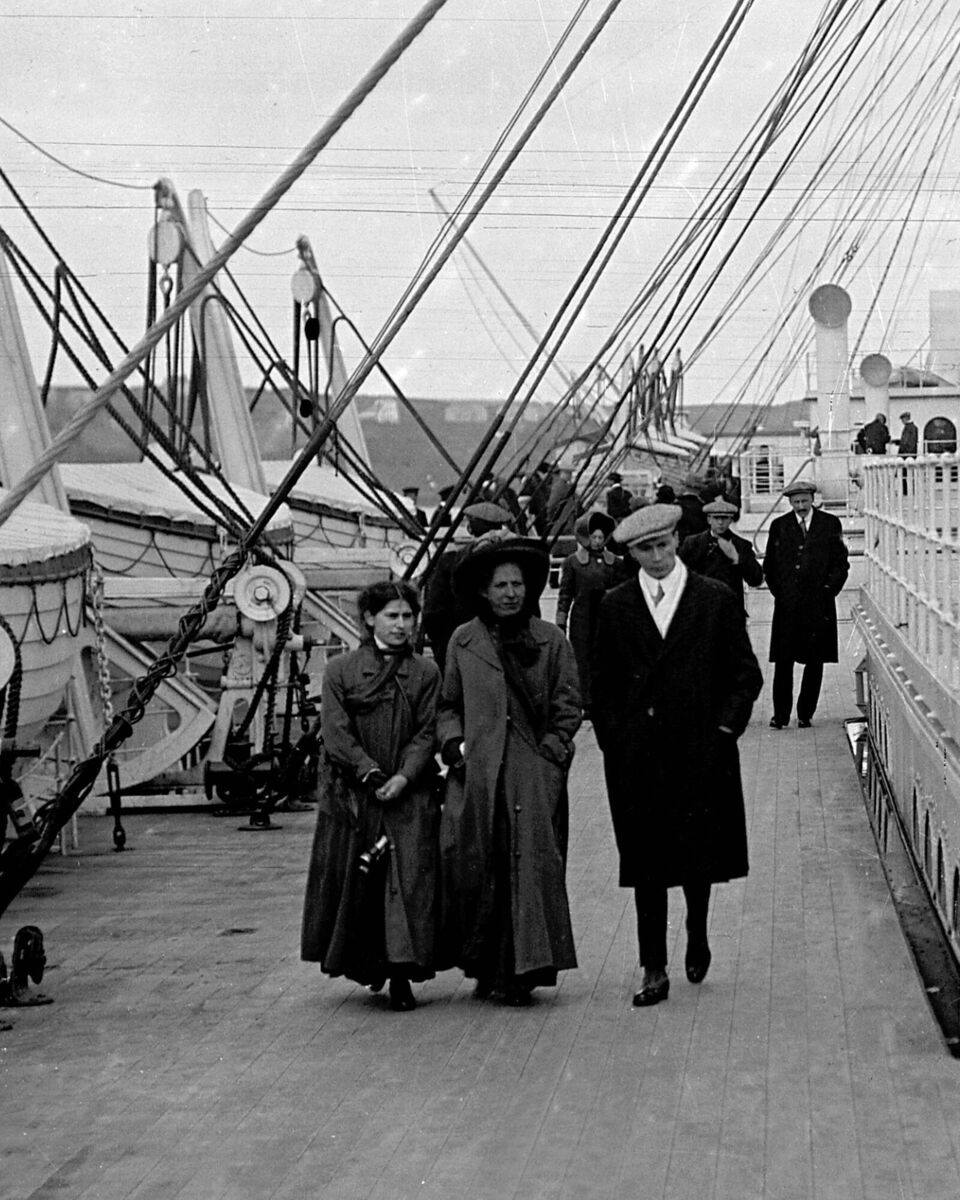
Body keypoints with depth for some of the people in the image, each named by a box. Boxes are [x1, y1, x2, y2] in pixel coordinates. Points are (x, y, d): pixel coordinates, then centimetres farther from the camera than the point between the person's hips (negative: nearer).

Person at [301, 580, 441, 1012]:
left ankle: (401, 976, -8)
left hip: (409, 796, 0)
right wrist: (371, 775, -14)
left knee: (409, 881, -8)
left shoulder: (425, 673, 6)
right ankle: (365, 965, 21)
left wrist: (403, 776, -15)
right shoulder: (340, 671, 2)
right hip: (352, 798, 0)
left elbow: (427, 733, 0)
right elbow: (336, 734, -4)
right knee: (356, 882, 5)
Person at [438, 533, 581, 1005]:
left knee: (530, 865, -6)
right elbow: (447, 705, 15)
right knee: (469, 862, -3)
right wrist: (453, 743, -1)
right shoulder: (463, 642, 9)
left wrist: (550, 753, -5)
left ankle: (520, 971, 0)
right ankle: (484, 966, 11)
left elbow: (568, 708, 6)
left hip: (533, 774, -1)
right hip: (475, 773, 1)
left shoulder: (551, 641, 6)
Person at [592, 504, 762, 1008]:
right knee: (645, 862, 0)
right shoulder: (615, 606, 6)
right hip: (637, 755, 1)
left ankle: (697, 936, 34)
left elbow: (745, 673, 5)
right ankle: (653, 970, 5)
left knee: (699, 853, 6)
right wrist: (612, 737, 1)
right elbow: (603, 683, 10)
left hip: (701, 750, -1)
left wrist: (724, 725, -4)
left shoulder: (716, 600, 2)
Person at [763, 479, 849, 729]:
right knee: (783, 660, -3)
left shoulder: (830, 524, 5)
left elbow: (841, 563, 8)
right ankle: (780, 714, 2)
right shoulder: (779, 526, 7)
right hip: (787, 604, 0)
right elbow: (769, 565, 12)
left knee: (815, 662, 3)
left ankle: (805, 713, 11)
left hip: (819, 603, 0)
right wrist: (778, 591, 3)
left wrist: (829, 589, -1)